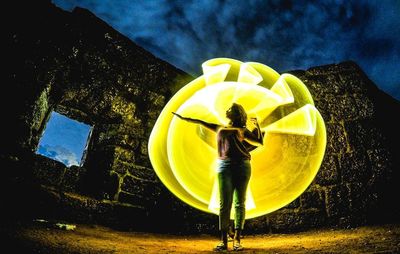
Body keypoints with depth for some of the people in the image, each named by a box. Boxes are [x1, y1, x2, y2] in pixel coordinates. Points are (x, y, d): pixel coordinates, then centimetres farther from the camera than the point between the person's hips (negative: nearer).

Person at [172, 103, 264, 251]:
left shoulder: (243, 130, 13)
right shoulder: (220, 129, 22)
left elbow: (260, 142, 9)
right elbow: (202, 123, 28)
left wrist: (257, 126, 3)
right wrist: (184, 118, 31)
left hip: (242, 166, -1)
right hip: (224, 166, 1)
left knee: (240, 203, -3)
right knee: (224, 204, -5)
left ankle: (237, 240, 2)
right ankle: (223, 241, -2)